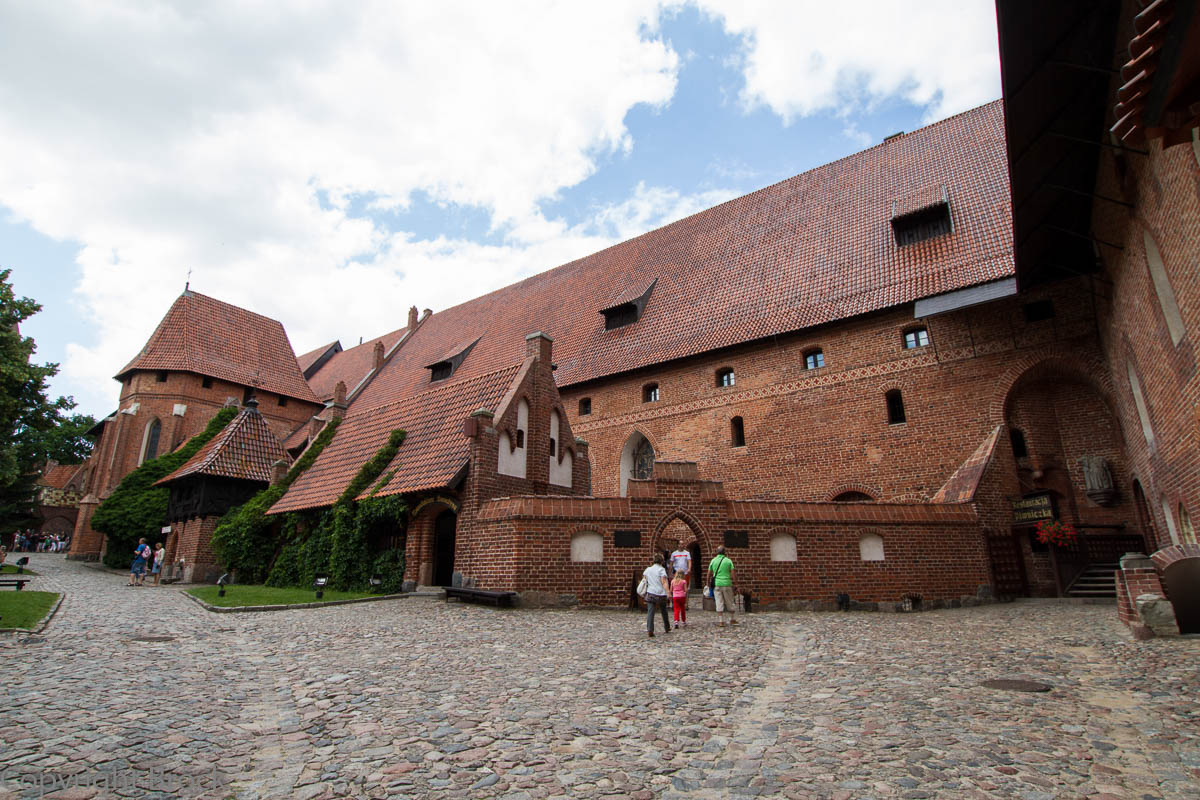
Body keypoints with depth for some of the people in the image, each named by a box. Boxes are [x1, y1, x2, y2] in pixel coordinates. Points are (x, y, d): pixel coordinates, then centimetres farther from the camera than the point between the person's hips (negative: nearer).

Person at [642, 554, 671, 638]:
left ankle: (650, 630, -19)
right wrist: (668, 592, -18)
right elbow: (664, 582, -15)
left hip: (650, 593, 2)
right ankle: (667, 628, 31)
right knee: (664, 612, 17)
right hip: (661, 594, -2)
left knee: (650, 612, -4)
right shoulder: (661, 569, -5)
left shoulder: (648, 569, 8)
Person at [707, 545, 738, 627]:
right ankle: (732, 620, 23)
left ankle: (721, 621, 0)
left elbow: (709, 574, 7)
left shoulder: (713, 560, 3)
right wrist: (733, 583, 4)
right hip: (727, 584, -1)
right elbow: (732, 574, -5)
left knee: (719, 603, 2)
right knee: (729, 603, 13)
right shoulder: (728, 561, -1)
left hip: (717, 584, 1)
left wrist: (708, 583, 20)